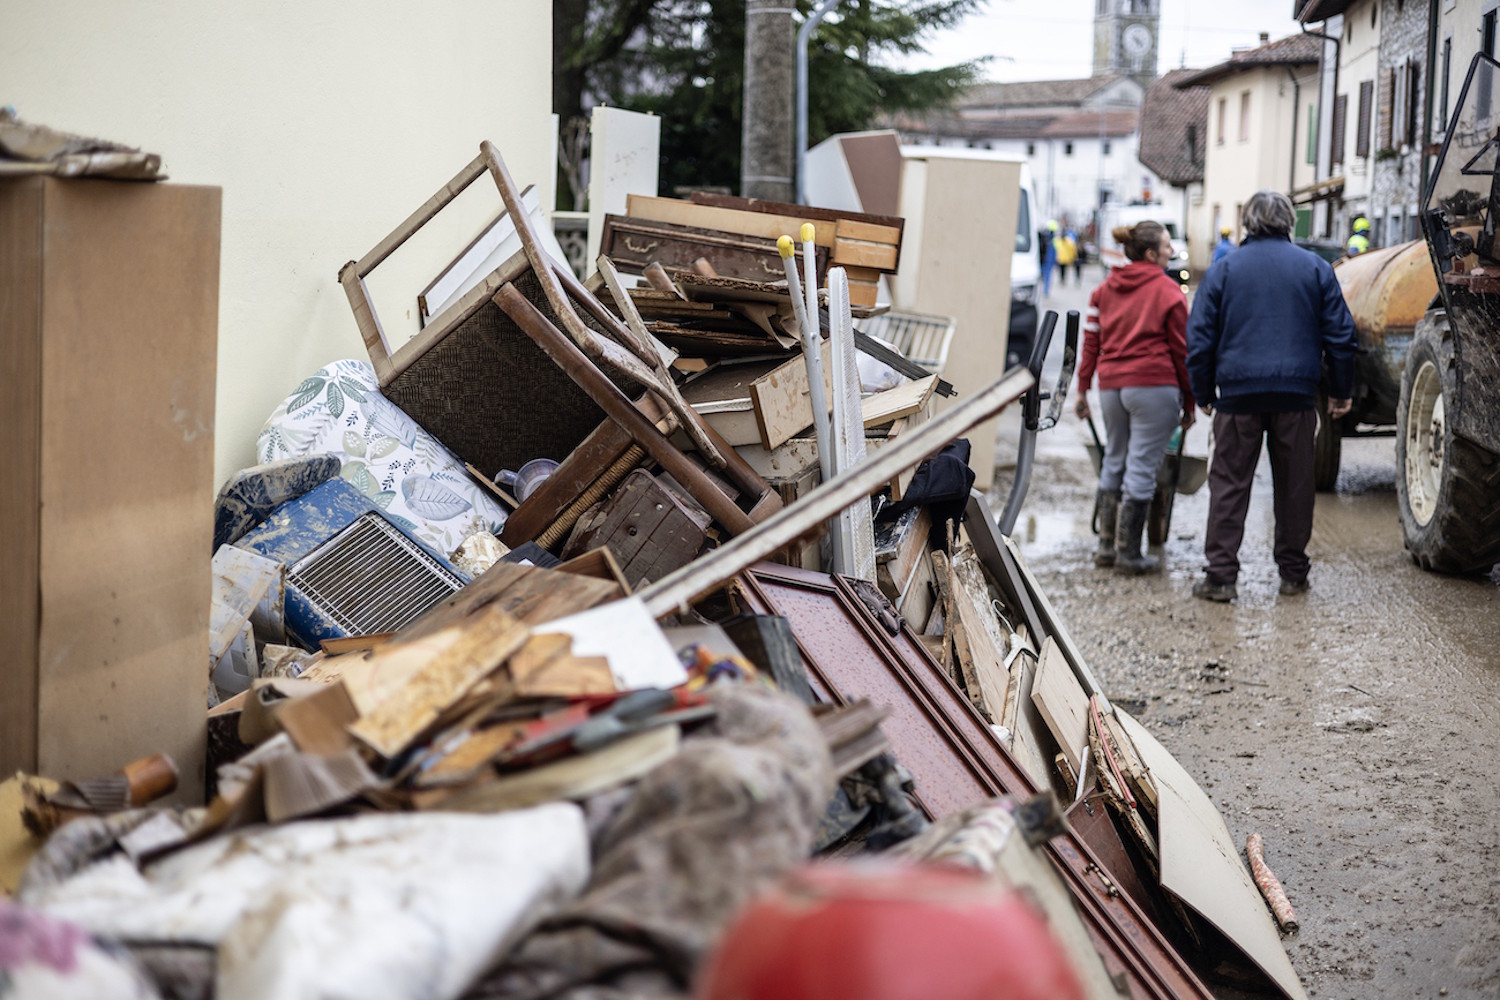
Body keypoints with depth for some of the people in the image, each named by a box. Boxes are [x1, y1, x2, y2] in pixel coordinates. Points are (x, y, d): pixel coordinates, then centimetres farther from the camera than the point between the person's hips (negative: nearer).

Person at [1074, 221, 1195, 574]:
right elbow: (1181, 350, -3)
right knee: (1142, 466, -2)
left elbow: (1091, 340, 10)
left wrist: (1082, 388, 15)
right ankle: (1128, 552, 1)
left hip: (1111, 385, 6)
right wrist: (1189, 401, 2)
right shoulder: (1167, 291, -4)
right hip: (1153, 385, -6)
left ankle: (1107, 545, 17)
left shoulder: (1105, 289, 11)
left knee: (1114, 461, 16)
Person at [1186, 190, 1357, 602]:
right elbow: (1340, 335, 7)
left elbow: (1200, 339, 3)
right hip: (1297, 394, 1)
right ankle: (1293, 572, 16)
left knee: (1229, 483, 2)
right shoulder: (1315, 268, 6)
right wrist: (1340, 392, 15)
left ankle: (1221, 575, -2)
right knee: (1295, 485, 10)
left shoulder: (1223, 270, 4)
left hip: (1238, 393, -1)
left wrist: (1204, 394, 12)